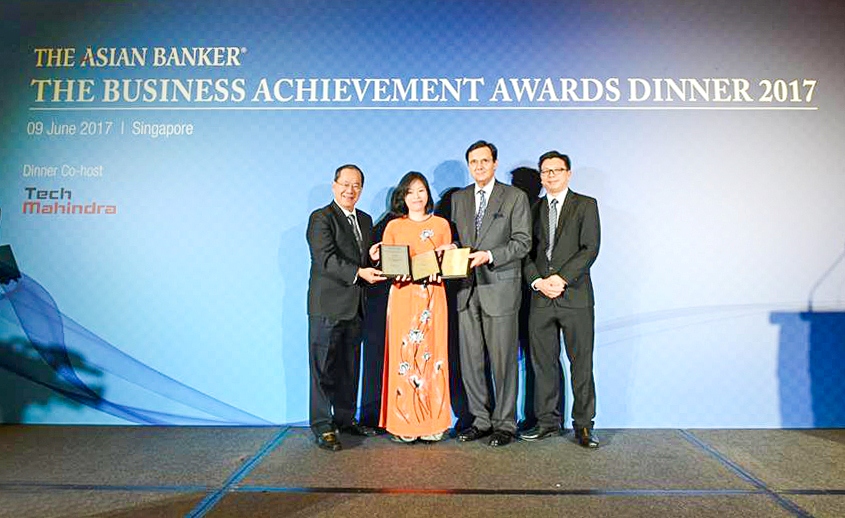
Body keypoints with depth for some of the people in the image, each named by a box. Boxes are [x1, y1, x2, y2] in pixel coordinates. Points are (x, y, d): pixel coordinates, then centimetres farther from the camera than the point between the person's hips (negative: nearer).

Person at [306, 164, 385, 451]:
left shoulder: (365, 220, 16)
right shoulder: (321, 218, -7)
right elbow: (326, 260, -18)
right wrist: (359, 272, -28)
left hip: (355, 307, 7)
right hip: (328, 305, -7)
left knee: (350, 367, 15)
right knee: (324, 367, -1)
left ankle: (345, 418, 28)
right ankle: (323, 427, 8)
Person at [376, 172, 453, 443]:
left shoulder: (441, 224, 13)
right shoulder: (393, 227, 11)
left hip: (433, 296, 1)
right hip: (403, 297, 0)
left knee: (432, 354, -1)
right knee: (403, 356, -4)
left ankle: (432, 423, 9)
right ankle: (404, 423, 6)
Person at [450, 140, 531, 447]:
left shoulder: (515, 197, 2)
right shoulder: (458, 198, 16)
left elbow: (522, 242, -4)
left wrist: (489, 255, -17)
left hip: (500, 288, -4)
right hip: (467, 289, 4)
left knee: (503, 359, 1)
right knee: (470, 360, 8)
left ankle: (504, 424, 15)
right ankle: (481, 419, 23)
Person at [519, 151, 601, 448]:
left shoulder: (586, 205, 6)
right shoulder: (534, 209, 16)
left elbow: (590, 248, -5)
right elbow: (526, 252, 10)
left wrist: (562, 278, -14)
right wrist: (537, 281, -7)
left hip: (575, 296, -3)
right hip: (541, 299, 3)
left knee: (581, 364, 2)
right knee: (543, 363, 7)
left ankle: (583, 425, 14)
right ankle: (547, 422, 19)